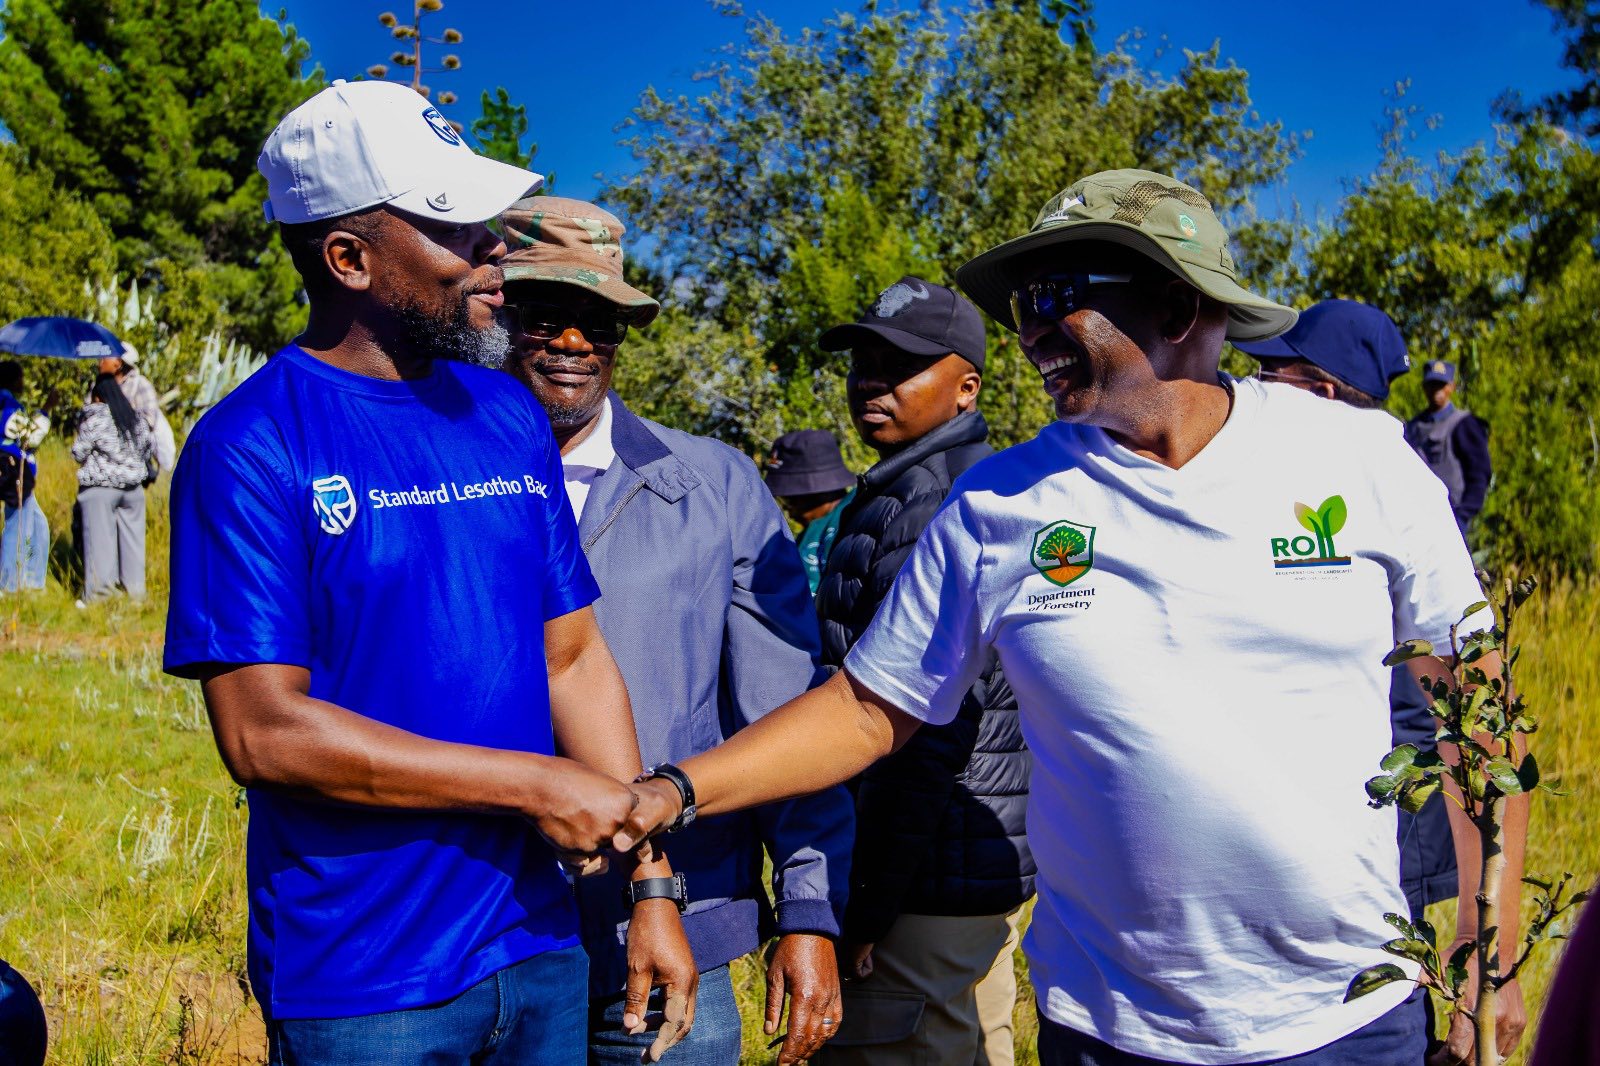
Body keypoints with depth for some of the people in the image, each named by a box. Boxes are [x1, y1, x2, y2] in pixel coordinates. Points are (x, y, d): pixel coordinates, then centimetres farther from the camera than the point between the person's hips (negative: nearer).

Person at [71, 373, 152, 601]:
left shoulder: (94, 420, -13)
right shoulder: (135, 418, 4)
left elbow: (78, 453, -8)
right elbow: (150, 447, 14)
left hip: (100, 489, -5)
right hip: (133, 487, 5)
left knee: (100, 539, 0)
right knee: (132, 537, 10)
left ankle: (99, 592, 2)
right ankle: (135, 588, 15)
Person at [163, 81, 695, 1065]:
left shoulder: (510, 416, 6)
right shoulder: (250, 446, -13)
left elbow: (575, 659, 9)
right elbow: (263, 732, -18)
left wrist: (651, 882, 3)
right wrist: (535, 784, -15)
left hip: (538, 944, 6)